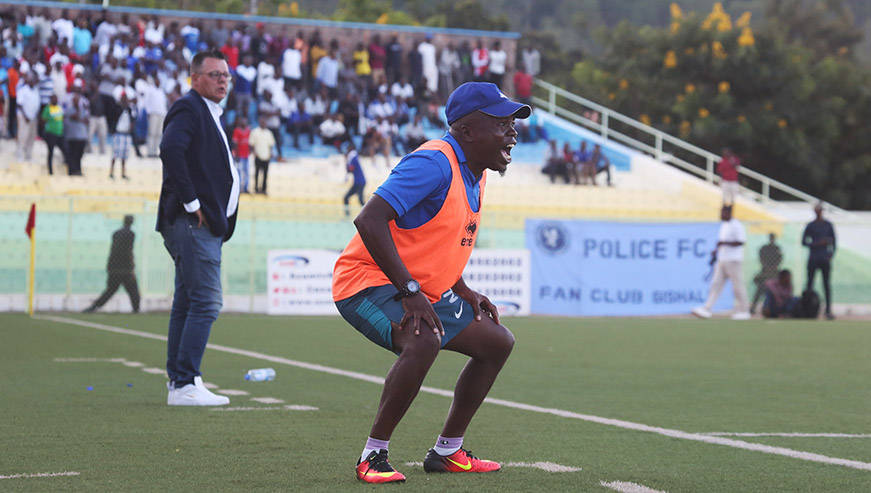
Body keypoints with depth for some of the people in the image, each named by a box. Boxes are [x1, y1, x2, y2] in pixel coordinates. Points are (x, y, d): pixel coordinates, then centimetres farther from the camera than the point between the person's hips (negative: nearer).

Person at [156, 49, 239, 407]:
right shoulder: (188, 109, -9)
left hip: (203, 226, 10)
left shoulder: (209, 114, 22)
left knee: (187, 303, 11)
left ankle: (179, 383, 15)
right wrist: (191, 203, -22)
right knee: (206, 303, -13)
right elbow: (170, 149, -25)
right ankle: (184, 385, -12)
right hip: (193, 225, -10)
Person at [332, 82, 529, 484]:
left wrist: (463, 292, 9)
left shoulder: (474, 174, 9)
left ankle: (447, 452, 21)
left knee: (498, 343, 13)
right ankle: (373, 457, -23)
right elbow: (369, 220, -32)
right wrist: (409, 291, -32)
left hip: (420, 293, 10)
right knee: (424, 342, -36)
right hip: (369, 281, -10)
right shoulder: (435, 163, -22)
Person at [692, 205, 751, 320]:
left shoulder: (736, 225, -12)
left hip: (734, 260, -9)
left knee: (738, 285, -2)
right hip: (722, 260, 9)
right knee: (716, 283, 2)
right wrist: (716, 251, 11)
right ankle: (707, 309, -2)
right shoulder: (723, 225, 16)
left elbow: (741, 241, -18)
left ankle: (743, 311, 6)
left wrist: (724, 243, -21)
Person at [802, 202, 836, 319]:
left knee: (827, 284, -1)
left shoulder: (828, 225, 9)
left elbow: (833, 241, 14)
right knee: (809, 283, -3)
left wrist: (831, 253, -1)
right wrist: (818, 243, -12)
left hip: (825, 259, 2)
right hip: (813, 259, -2)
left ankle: (828, 310, -1)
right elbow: (804, 242, 0)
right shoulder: (810, 226, 2)